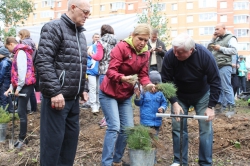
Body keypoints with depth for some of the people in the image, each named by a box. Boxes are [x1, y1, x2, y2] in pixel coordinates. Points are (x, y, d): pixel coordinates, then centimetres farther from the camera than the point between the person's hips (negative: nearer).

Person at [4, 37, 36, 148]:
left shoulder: (20, 52, -9)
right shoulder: (19, 53, 22)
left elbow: (22, 70, -18)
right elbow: (16, 72, 21)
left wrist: (18, 87, -15)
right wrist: (12, 87, 12)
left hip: (25, 85, -10)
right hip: (23, 85, 10)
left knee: (21, 112, -8)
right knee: (22, 111, 10)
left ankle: (22, 139, -1)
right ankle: (22, 137, 15)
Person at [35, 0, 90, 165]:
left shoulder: (81, 34, 17)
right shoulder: (54, 28, -8)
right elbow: (43, 61, -17)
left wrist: (84, 88, 14)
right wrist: (55, 91, -21)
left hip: (74, 98, 8)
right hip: (57, 96, -8)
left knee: (72, 136, 14)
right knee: (53, 139, -1)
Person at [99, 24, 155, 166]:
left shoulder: (145, 53, 2)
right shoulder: (121, 47, -18)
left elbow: (143, 74, 1)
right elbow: (111, 71, -24)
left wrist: (148, 84, -21)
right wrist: (123, 78, -43)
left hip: (126, 95, 7)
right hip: (109, 93, -7)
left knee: (128, 128, 5)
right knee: (114, 127, -14)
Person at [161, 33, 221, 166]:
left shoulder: (205, 55, -28)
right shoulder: (169, 56, -27)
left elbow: (215, 81, -20)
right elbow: (166, 81, -17)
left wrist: (211, 106, -21)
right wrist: (174, 102, -23)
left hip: (202, 95, 0)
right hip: (179, 96, 1)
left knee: (206, 128, -2)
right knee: (178, 127, -1)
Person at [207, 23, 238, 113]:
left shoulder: (231, 38, -1)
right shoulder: (217, 39, 21)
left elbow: (234, 50, -12)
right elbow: (209, 49, 20)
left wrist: (221, 48, -13)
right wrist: (213, 39, 10)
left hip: (225, 66, -8)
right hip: (216, 66, 8)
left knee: (226, 87, -8)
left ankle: (231, 107, -2)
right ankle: (222, 105, 16)